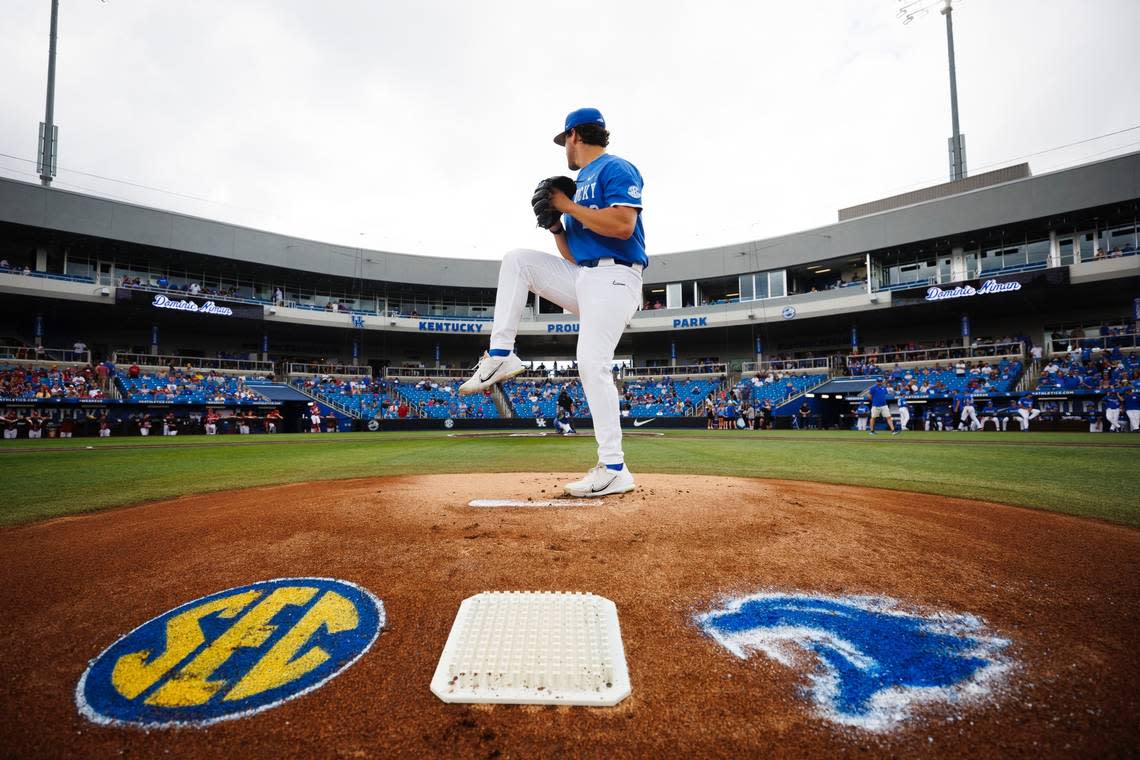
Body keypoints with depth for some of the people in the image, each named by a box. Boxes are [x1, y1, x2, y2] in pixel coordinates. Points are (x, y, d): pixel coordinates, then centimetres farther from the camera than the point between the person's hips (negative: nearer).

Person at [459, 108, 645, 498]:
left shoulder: (616, 168, -2)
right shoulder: (581, 185, 24)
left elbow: (623, 226, -22)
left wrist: (568, 206, -11)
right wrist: (555, 225, 5)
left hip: (614, 279, -9)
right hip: (583, 279, 9)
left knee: (592, 364, -21)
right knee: (517, 259, 7)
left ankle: (614, 469, -16)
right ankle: (500, 355, -3)